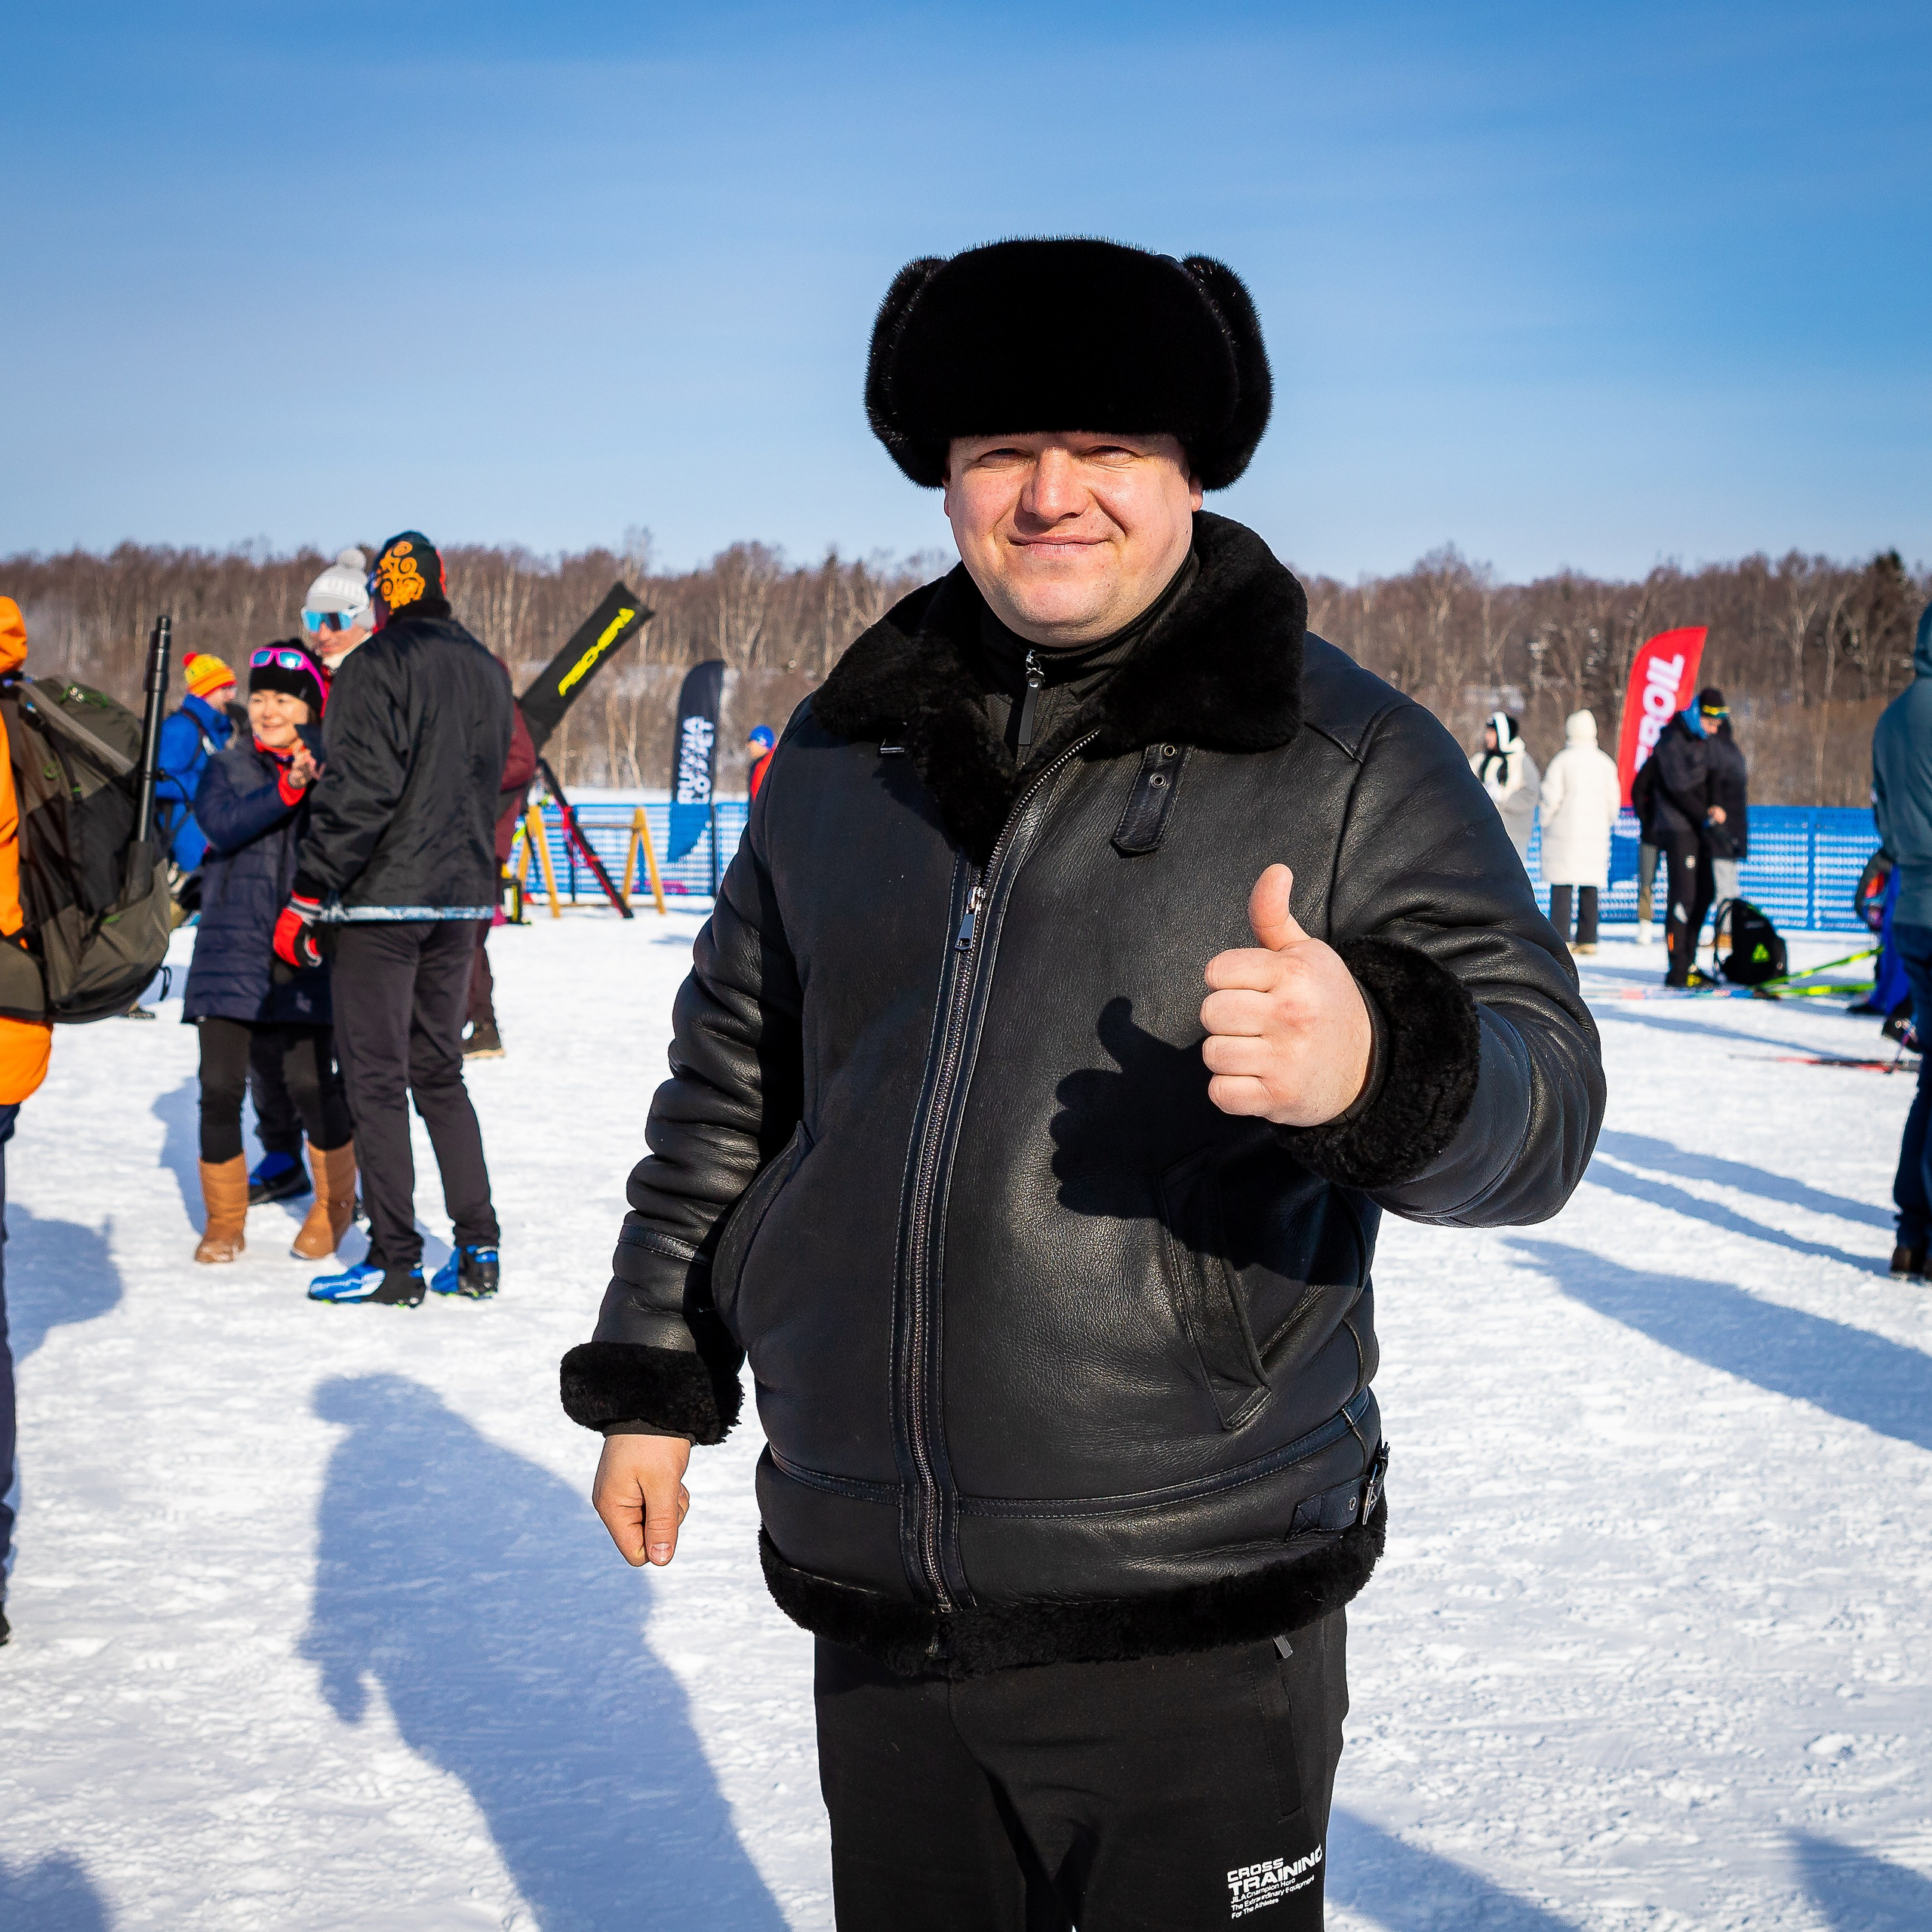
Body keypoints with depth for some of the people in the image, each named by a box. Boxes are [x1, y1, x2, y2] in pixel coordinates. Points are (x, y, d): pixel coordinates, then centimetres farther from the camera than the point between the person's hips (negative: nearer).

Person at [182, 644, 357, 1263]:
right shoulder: (225, 769, 6)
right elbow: (223, 823, -14)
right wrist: (286, 789, -26)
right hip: (231, 951, 2)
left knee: (310, 1082, -2)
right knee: (221, 1085, 0)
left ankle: (335, 1203, 23)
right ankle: (224, 1218, 18)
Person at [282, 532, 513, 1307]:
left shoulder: (379, 665, -12)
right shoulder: (488, 671, 11)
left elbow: (357, 792, -18)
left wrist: (305, 897, -14)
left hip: (381, 899, -7)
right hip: (463, 897, 7)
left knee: (376, 1079, 0)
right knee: (440, 1072, 15)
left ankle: (395, 1263, 1)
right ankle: (478, 1251, 12)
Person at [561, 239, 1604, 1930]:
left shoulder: (1346, 755, -4)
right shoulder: (846, 749, 9)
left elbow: (1543, 1095, -12)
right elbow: (732, 1076, 18)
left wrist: (1383, 1062, -34)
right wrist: (654, 1376, 18)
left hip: (1198, 1621, -4)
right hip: (870, 1600, 4)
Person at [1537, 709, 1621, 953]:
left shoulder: (1562, 760, -7)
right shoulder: (1605, 762, 6)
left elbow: (1551, 796, -9)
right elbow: (1613, 799, 9)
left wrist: (1546, 822, 5)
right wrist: (1607, 823, 23)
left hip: (1564, 830, -4)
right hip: (1595, 832, 4)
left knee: (1561, 887, -2)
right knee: (1590, 888, 7)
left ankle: (1560, 939, -7)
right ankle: (1588, 940, 6)